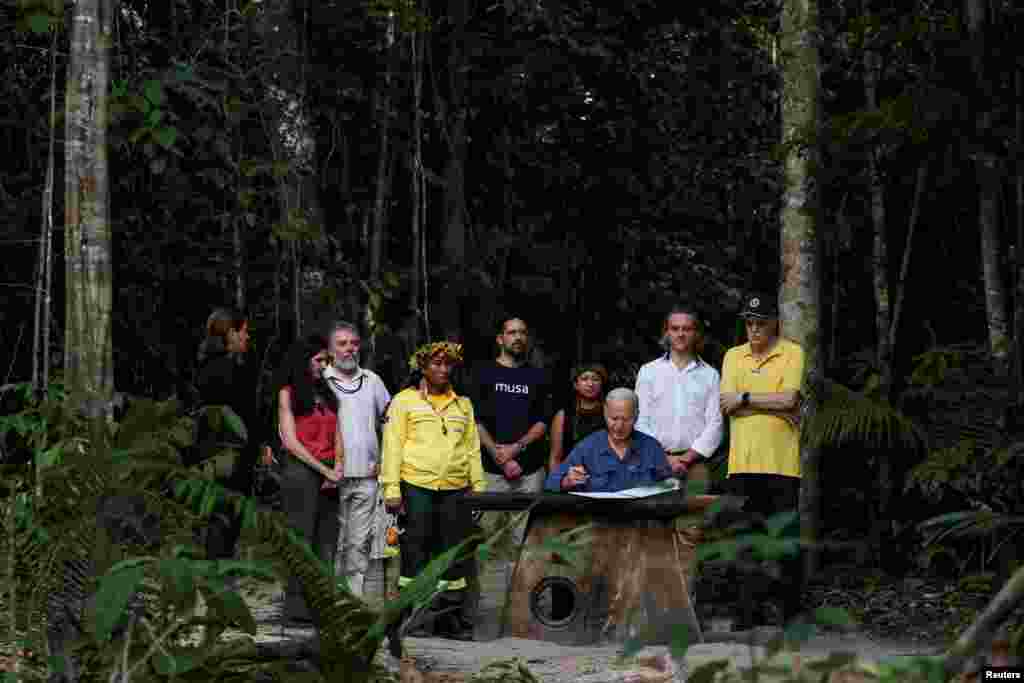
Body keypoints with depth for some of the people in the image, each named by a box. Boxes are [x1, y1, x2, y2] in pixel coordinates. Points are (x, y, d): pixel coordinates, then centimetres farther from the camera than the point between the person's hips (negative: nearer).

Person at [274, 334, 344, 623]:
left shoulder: (326, 394, 18)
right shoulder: (289, 393, 0)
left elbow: (336, 436, 15)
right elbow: (290, 441, -7)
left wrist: (338, 467, -4)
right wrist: (325, 470, -10)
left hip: (328, 473, 6)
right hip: (300, 470, -6)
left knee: (326, 542, 4)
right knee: (301, 540, -6)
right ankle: (298, 605, -3)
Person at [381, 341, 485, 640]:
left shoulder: (463, 405, 19)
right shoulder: (404, 401, 6)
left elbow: (473, 449, 20)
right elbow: (392, 445, 0)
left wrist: (479, 489, 13)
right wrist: (392, 489, -8)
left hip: (455, 491, 4)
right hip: (416, 488, -4)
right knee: (416, 552, -2)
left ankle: (451, 618, 12)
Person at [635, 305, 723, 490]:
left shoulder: (709, 375, 10)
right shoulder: (648, 371, 11)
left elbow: (714, 424, 3)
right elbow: (640, 422, 5)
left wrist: (687, 457, -7)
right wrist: (663, 458, -5)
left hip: (694, 464, 0)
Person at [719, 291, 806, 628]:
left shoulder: (792, 354, 1)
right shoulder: (733, 356, 13)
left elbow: (788, 399, -13)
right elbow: (726, 406, 1)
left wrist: (744, 399, -7)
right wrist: (772, 405, -7)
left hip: (781, 463, -3)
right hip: (741, 462, 4)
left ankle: (791, 610, 8)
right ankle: (751, 609, 12)